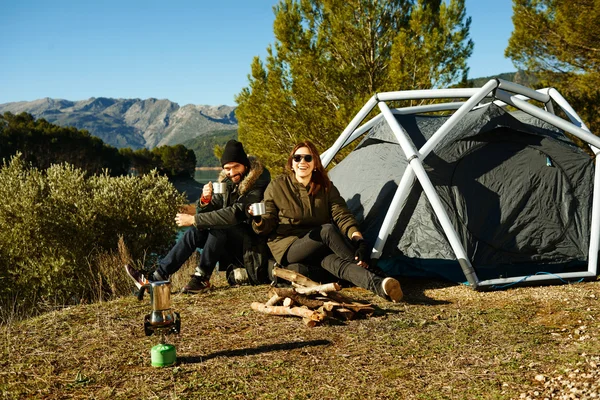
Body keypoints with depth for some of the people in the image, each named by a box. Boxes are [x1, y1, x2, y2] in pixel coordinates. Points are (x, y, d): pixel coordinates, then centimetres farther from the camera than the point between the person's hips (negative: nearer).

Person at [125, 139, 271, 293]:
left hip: (252, 244, -7)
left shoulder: (258, 184, -18)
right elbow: (206, 213, 5)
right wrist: (205, 200, -20)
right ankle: (158, 277, -13)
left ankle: (202, 277, -20)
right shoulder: (226, 182, 6)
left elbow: (234, 214, -28)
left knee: (218, 227, -29)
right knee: (196, 230, -11)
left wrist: (193, 219, -25)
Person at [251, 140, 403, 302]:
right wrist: (259, 222, -24)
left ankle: (378, 285, -60)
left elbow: (342, 216, -5)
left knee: (333, 261, -34)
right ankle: (376, 280, -41)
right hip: (288, 248, -3)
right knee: (328, 230, -32)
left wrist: (357, 236, -25)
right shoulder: (277, 187, 0)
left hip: (316, 250, 3)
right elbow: (268, 226, 2)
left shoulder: (326, 187, 7)